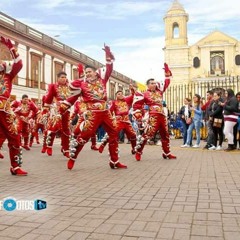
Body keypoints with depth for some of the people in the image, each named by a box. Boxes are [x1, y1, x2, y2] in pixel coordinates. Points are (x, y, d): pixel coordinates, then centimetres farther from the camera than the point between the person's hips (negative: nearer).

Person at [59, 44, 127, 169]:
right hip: (92, 114, -4)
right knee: (84, 135, -11)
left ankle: (114, 162, 17)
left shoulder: (102, 79, 10)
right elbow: (73, 97, 4)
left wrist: (108, 54, 17)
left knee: (114, 134, 7)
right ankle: (72, 158, 7)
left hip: (105, 112, 5)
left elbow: (109, 68, 18)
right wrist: (62, 107, -4)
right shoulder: (82, 84, 2)